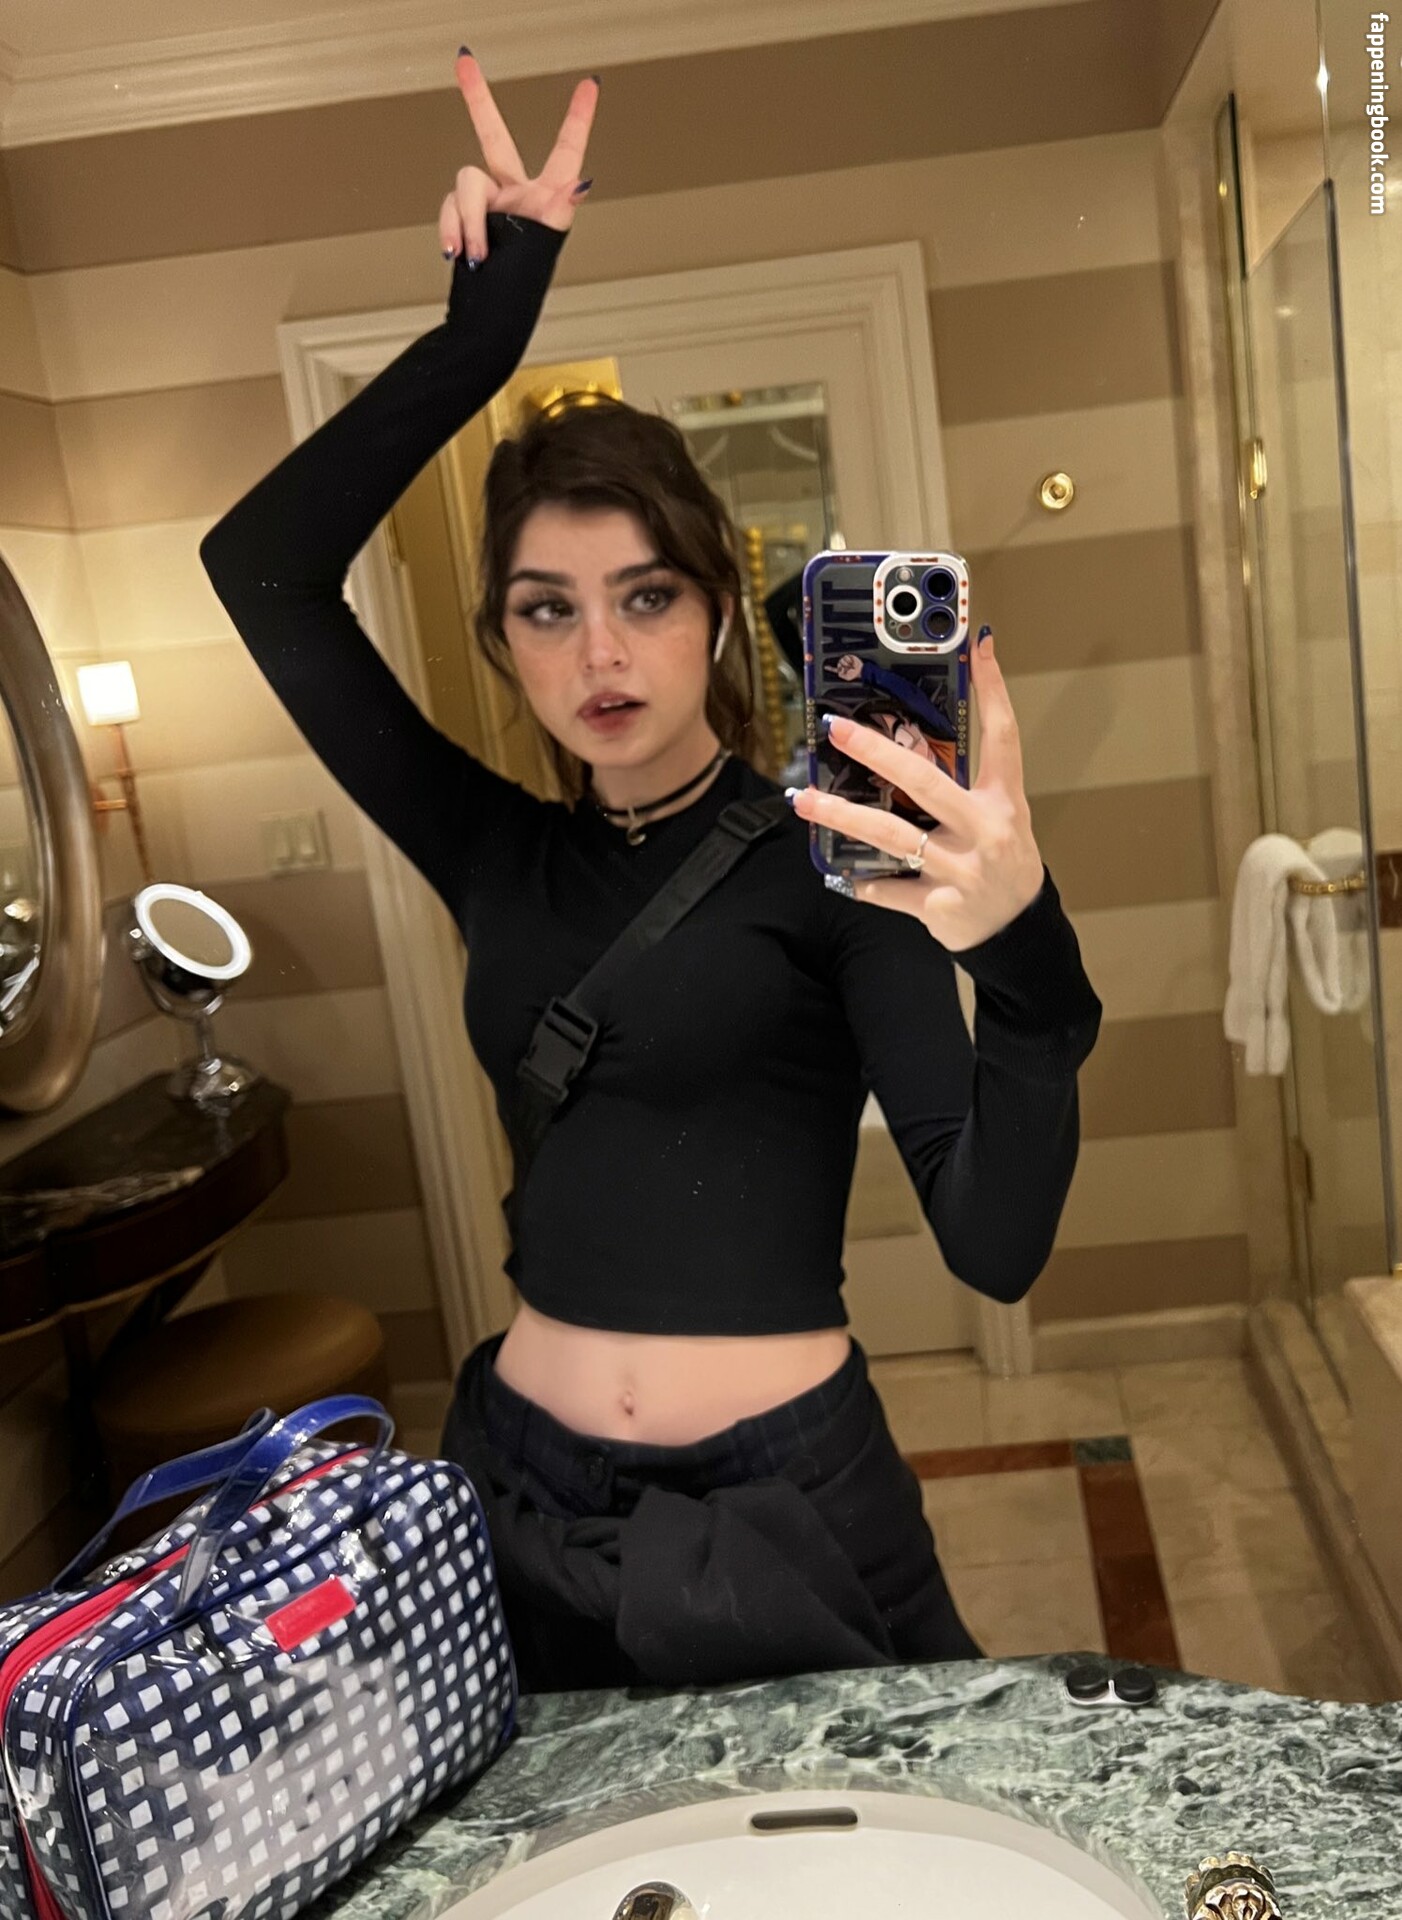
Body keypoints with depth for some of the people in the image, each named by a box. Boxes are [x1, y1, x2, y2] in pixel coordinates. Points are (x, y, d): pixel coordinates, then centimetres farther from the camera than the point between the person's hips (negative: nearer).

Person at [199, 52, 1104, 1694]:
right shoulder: (499, 855, 2)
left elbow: (996, 1247, -18)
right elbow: (262, 569, -1)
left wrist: (1024, 965, -36)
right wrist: (484, 325, -6)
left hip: (787, 1497, -3)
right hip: (522, 1493, 4)